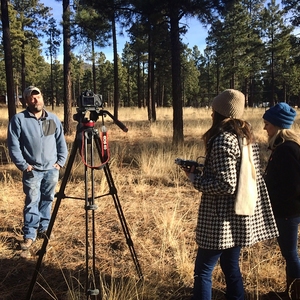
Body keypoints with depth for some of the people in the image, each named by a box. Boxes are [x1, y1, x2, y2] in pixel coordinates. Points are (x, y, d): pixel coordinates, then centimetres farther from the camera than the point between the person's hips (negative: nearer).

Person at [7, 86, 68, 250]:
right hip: (32, 170, -3)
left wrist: (61, 161, 4)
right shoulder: (18, 119, -5)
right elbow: (13, 145, -6)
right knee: (32, 202, -2)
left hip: (52, 169, 4)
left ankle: (44, 228, 26)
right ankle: (29, 235, 6)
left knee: (47, 200, 12)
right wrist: (23, 165, -11)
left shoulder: (53, 119, 7)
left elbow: (61, 142, 12)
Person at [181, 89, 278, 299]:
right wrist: (203, 171, 13)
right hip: (242, 216, 9)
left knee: (203, 270, 0)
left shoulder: (223, 141, -18)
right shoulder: (247, 137, 8)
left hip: (222, 219, -9)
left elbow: (226, 185, -22)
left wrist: (196, 178, -9)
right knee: (231, 266, 18)